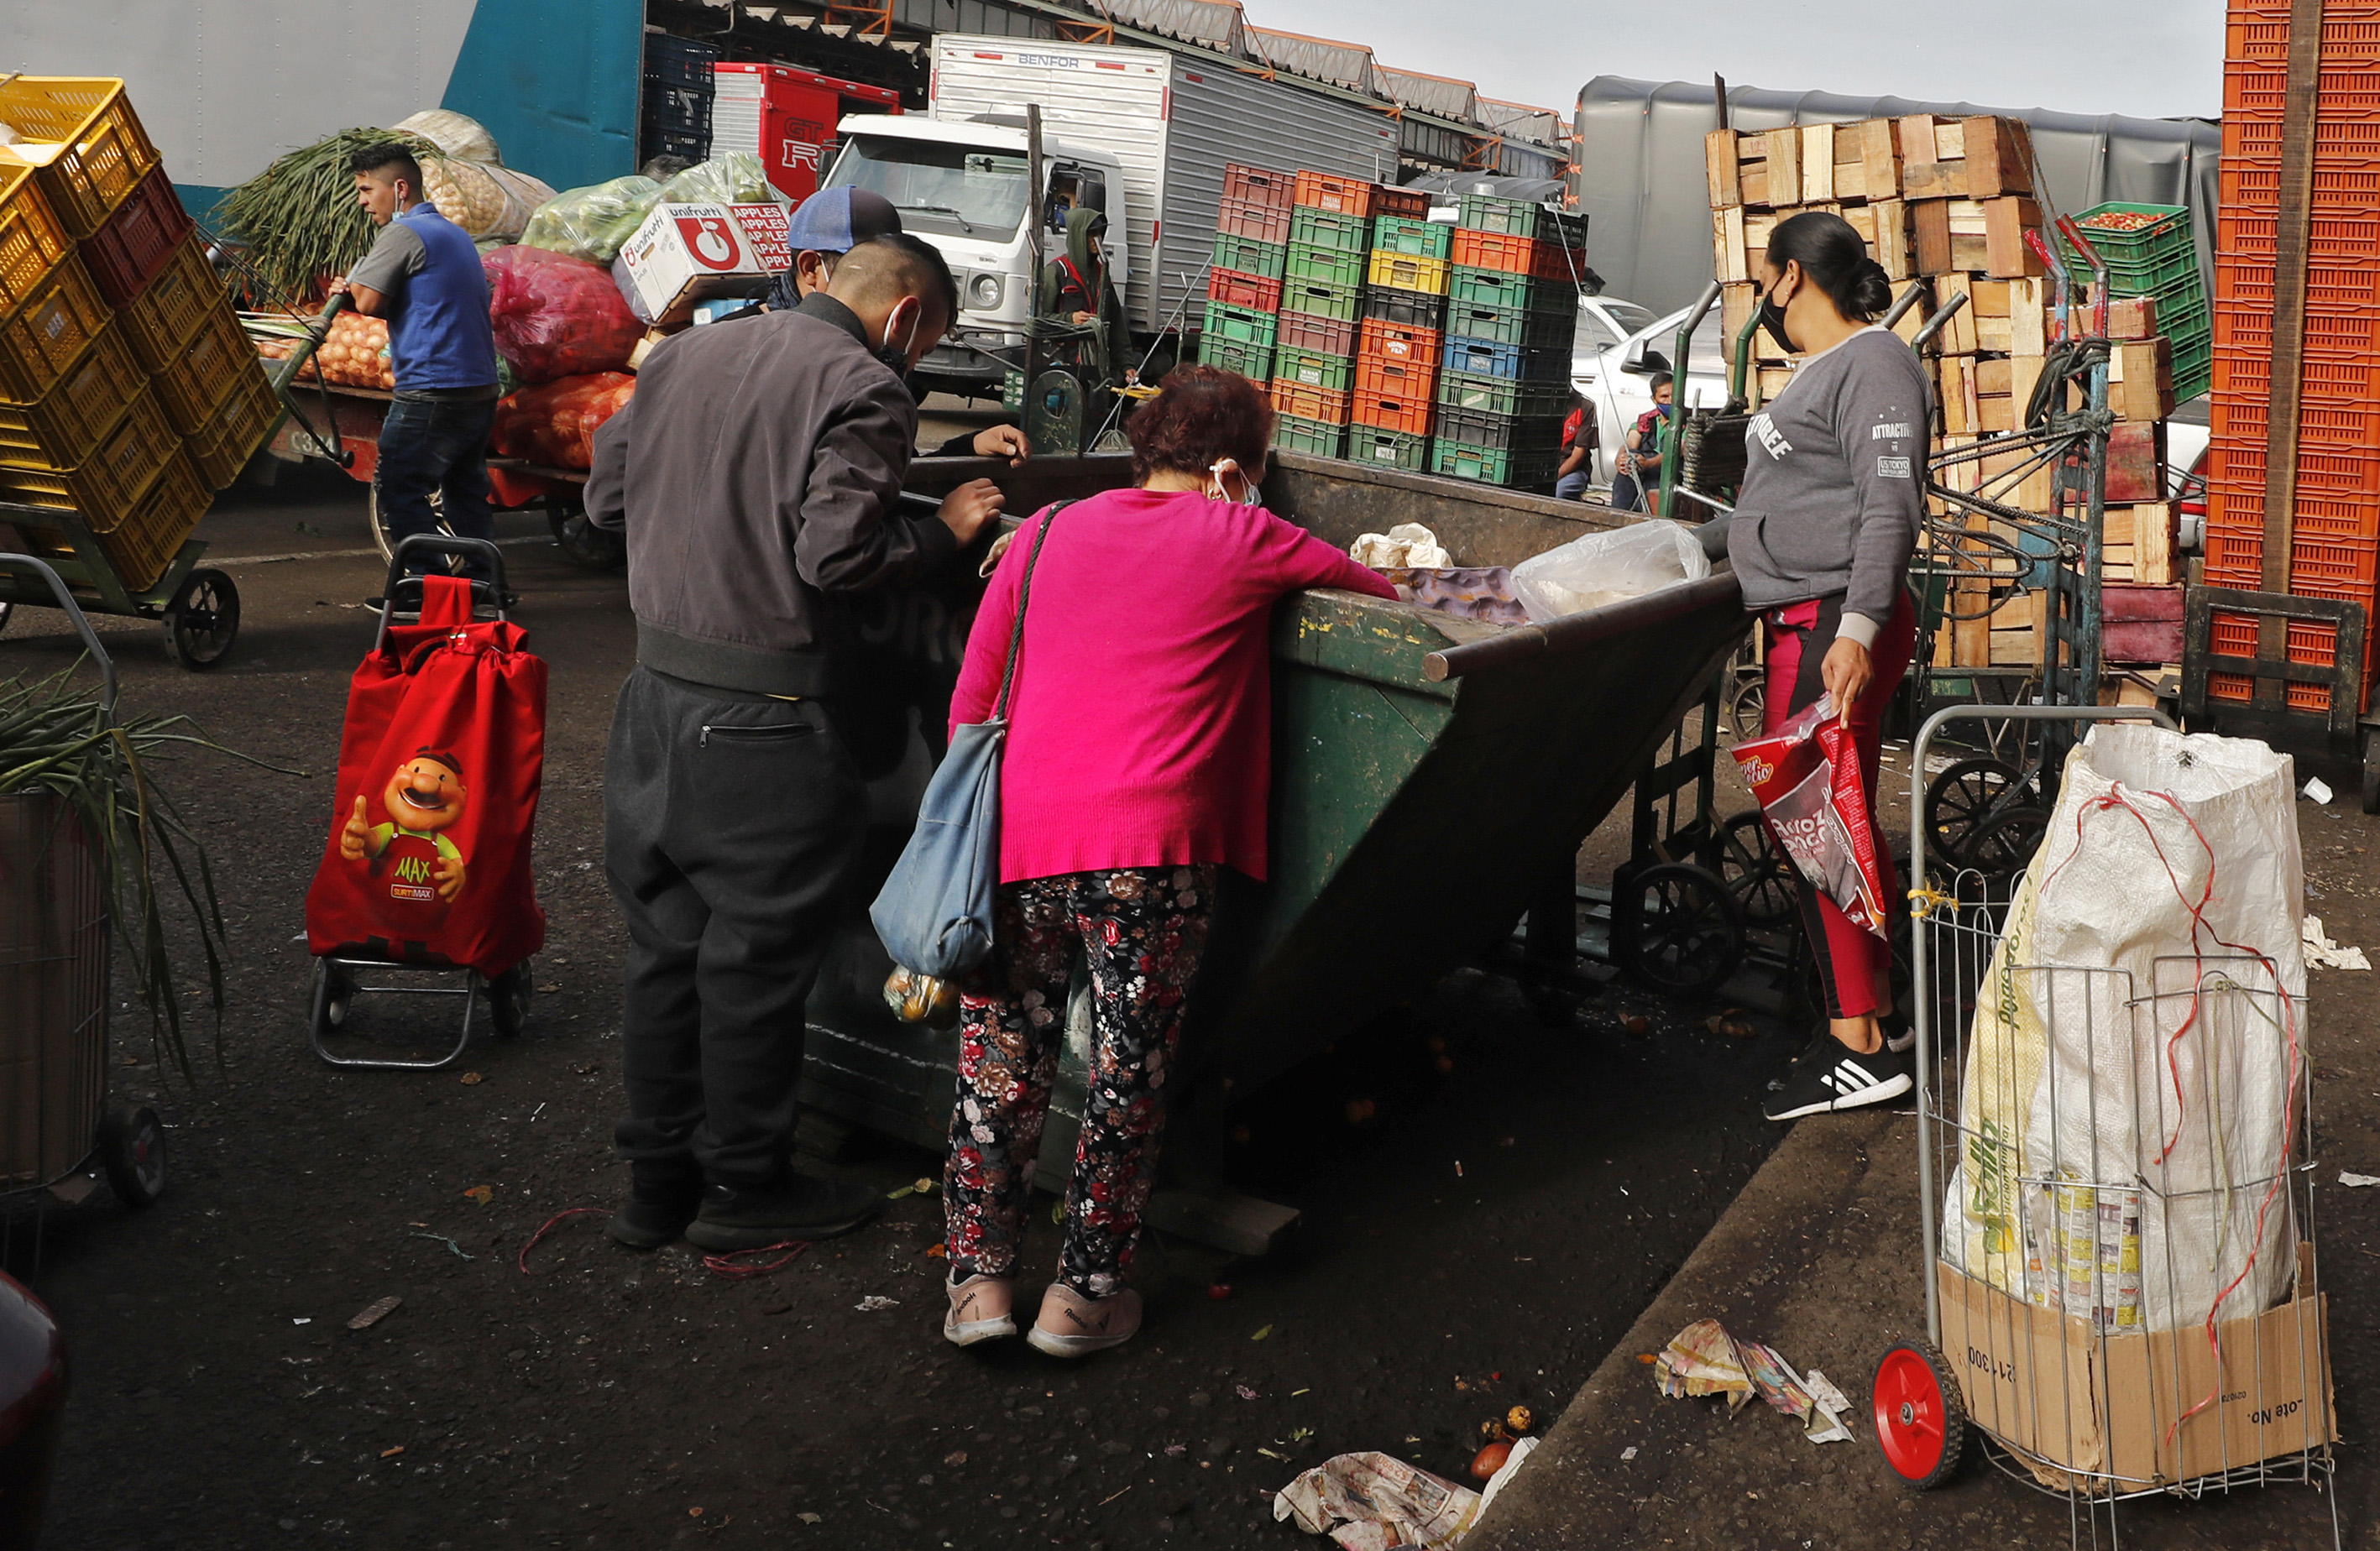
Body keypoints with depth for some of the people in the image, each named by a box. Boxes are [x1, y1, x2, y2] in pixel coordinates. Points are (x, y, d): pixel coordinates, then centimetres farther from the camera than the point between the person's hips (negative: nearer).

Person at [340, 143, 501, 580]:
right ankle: (481, 582, 18)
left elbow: (369, 303, -14)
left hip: (432, 392, -9)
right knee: (466, 490, 15)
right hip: (480, 389, 9)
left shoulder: (402, 233, -9)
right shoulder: (454, 233, 21)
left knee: (398, 490, -3)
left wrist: (352, 283, 7)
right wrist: (355, 293, 14)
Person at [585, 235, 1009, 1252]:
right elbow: (838, 554, -19)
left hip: (658, 690, 7)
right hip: (762, 719, -7)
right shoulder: (864, 388, -11)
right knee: (757, 958, 6)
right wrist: (945, 529, -4)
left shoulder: (684, 354, 12)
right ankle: (744, 1187, 20)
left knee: (666, 942, 15)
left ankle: (657, 1183, 26)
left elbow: (608, 497, 16)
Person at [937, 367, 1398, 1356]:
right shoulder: (1241, 539, 5)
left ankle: (980, 1276, 19)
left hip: (1018, 832, 4)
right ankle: (1085, 1294, 18)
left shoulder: (1044, 535, 15)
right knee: (1129, 1074, 10)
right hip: (1150, 847, -3)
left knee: (1002, 1057, 15)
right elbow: (1376, 591, 19)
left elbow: (971, 699, 14)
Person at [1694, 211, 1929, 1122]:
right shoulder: (1822, 370, 23)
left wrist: (1858, 628, -28)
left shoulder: (1873, 364, -9)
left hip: (1835, 628, -10)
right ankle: (1878, 1013, 21)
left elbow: (1891, 508, -19)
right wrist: (1691, 543, 38)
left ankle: (1856, 1048, -7)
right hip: (1805, 622, 10)